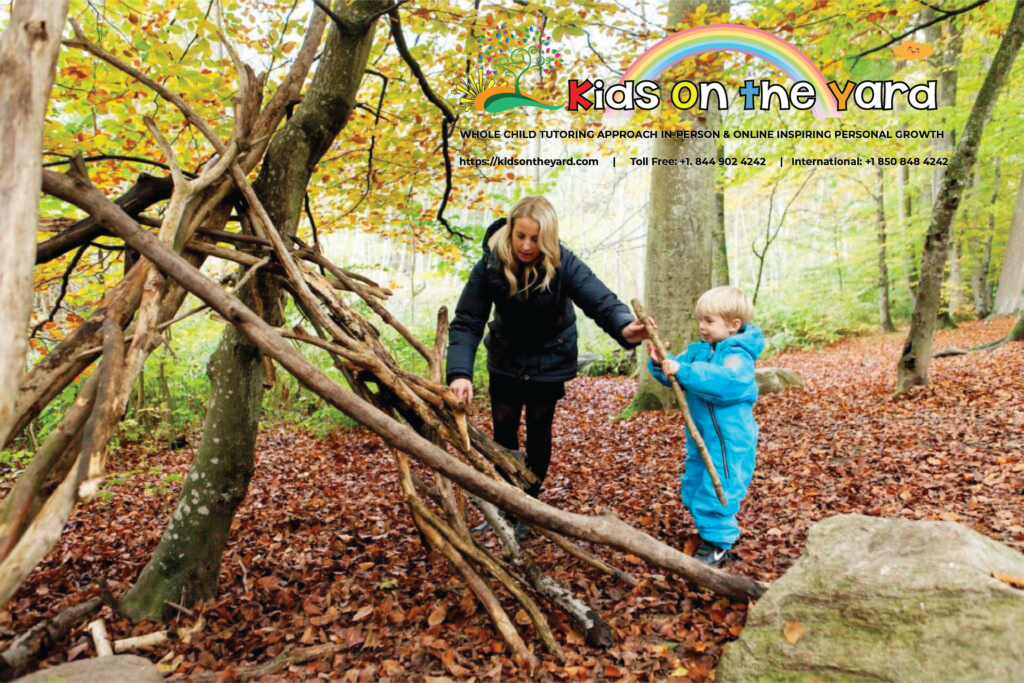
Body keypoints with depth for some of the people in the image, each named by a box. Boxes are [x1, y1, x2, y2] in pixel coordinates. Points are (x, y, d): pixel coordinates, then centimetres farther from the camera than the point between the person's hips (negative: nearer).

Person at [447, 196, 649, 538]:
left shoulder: (563, 264, -27)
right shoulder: (490, 266, -24)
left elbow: (601, 301, -36)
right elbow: (467, 321, -25)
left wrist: (624, 327, -59)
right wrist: (459, 373, -38)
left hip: (549, 361, -1)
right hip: (506, 359, 2)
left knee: (538, 431, 6)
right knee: (503, 430, 8)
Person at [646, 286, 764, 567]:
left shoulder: (737, 355, -18)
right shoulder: (698, 350, 5)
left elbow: (726, 381, -37)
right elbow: (676, 375, 7)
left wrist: (683, 371, -39)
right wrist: (660, 364, -14)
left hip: (729, 437, -8)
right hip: (700, 435, 9)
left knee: (717, 489, -4)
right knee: (695, 485, 19)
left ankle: (717, 545, 11)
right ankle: (706, 530, 38)